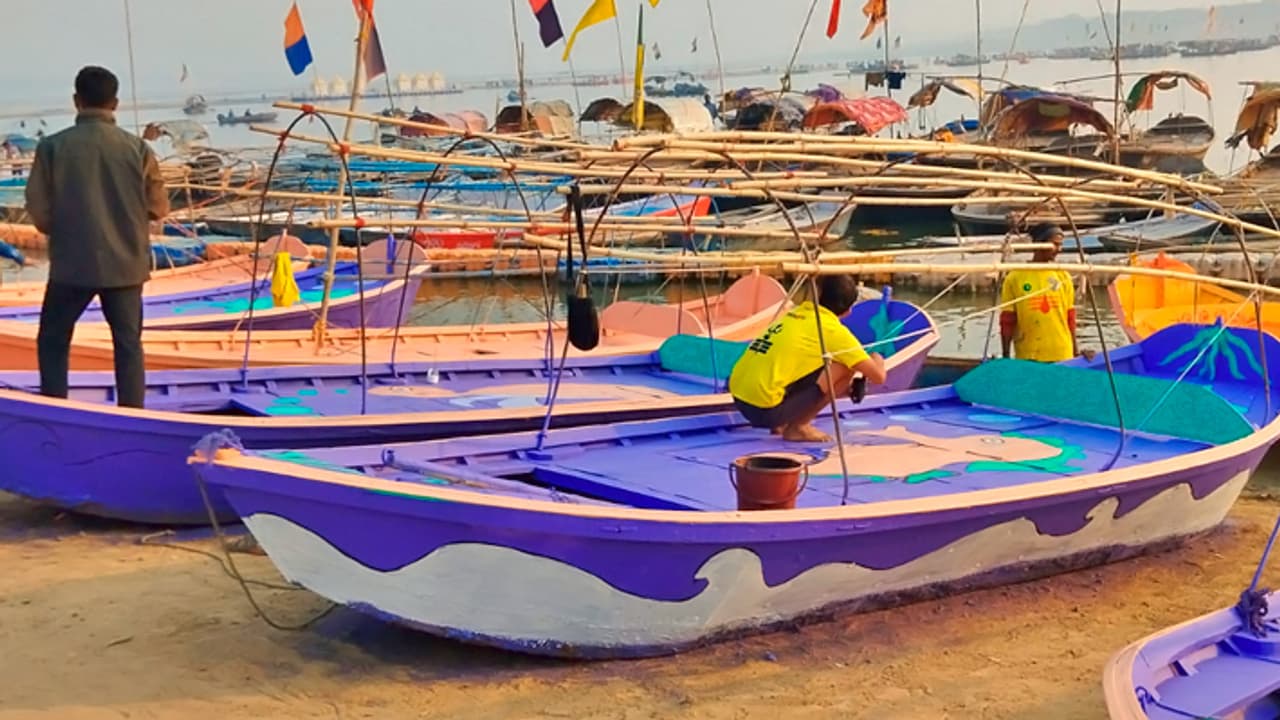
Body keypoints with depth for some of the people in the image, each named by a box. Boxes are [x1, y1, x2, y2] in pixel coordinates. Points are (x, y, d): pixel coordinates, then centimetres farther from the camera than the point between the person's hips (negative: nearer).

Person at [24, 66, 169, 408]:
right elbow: (158, 207, 1)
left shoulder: (53, 146, -8)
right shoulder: (137, 148, -5)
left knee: (52, 341, 15)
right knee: (128, 344, 11)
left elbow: (38, 208, -3)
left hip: (72, 262, -1)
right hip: (125, 261, 1)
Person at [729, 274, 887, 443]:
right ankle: (797, 427, 4)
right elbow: (878, 376, -1)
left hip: (739, 398, 8)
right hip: (765, 408, -8)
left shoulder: (798, 312, 17)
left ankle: (782, 422, 17)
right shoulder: (834, 331, -2)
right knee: (845, 368, 0)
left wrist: (842, 388, 29)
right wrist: (877, 360, 23)